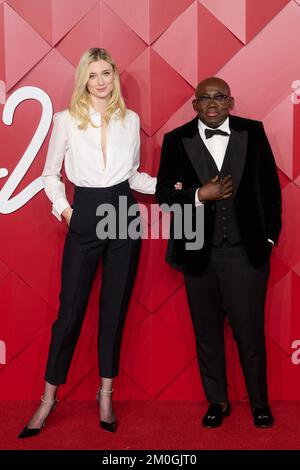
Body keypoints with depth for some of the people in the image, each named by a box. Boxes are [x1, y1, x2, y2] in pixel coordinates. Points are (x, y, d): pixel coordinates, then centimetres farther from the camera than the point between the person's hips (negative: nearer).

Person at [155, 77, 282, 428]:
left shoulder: (253, 133, 1)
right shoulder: (176, 140, 1)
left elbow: (270, 186, 4)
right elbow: (163, 192, 0)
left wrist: (270, 235, 2)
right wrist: (199, 196, -16)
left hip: (246, 251, -1)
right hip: (199, 254, 2)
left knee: (250, 331, 6)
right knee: (207, 333, 14)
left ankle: (259, 402, 28)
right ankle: (217, 401, 32)